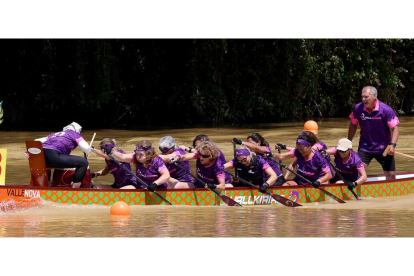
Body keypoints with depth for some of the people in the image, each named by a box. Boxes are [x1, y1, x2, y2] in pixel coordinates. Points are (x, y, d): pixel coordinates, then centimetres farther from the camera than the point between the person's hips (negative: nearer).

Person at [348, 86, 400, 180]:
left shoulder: (386, 110, -16)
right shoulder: (358, 108, -8)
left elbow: (395, 128, -14)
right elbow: (353, 125, 9)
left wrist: (393, 145, -28)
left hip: (383, 149, -1)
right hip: (365, 147, 1)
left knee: (391, 175, 4)